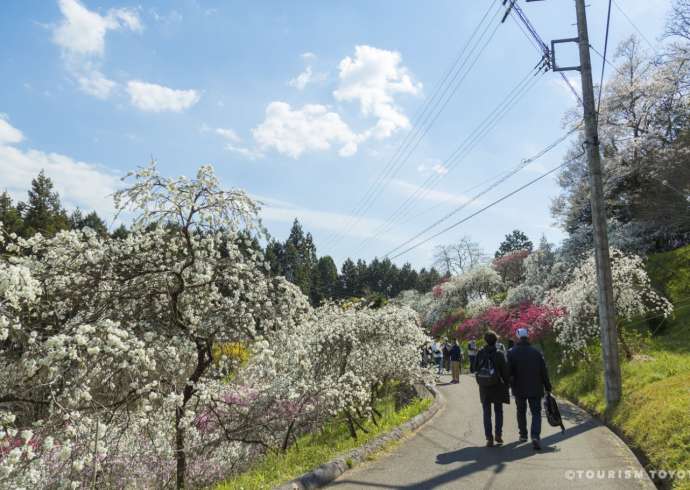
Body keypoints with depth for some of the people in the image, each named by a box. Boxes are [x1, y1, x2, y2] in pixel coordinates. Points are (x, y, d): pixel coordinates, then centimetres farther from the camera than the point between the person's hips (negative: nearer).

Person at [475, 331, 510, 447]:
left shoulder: (480, 353, -6)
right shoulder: (499, 354, -13)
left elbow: (475, 369, 0)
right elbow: (505, 371, -10)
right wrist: (506, 383, 4)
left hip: (484, 387, 2)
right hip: (497, 386, -2)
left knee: (487, 412, 9)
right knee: (498, 411, 16)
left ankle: (489, 437, 6)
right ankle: (498, 434, 12)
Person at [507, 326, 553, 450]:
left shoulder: (512, 353, -7)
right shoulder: (536, 352, -3)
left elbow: (508, 372, -9)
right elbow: (544, 372, -1)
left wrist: (510, 383, 7)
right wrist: (547, 387, 6)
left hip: (519, 389, 0)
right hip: (535, 389, 0)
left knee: (521, 412, 18)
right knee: (536, 413, 3)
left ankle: (523, 435, 28)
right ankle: (535, 436, -15)